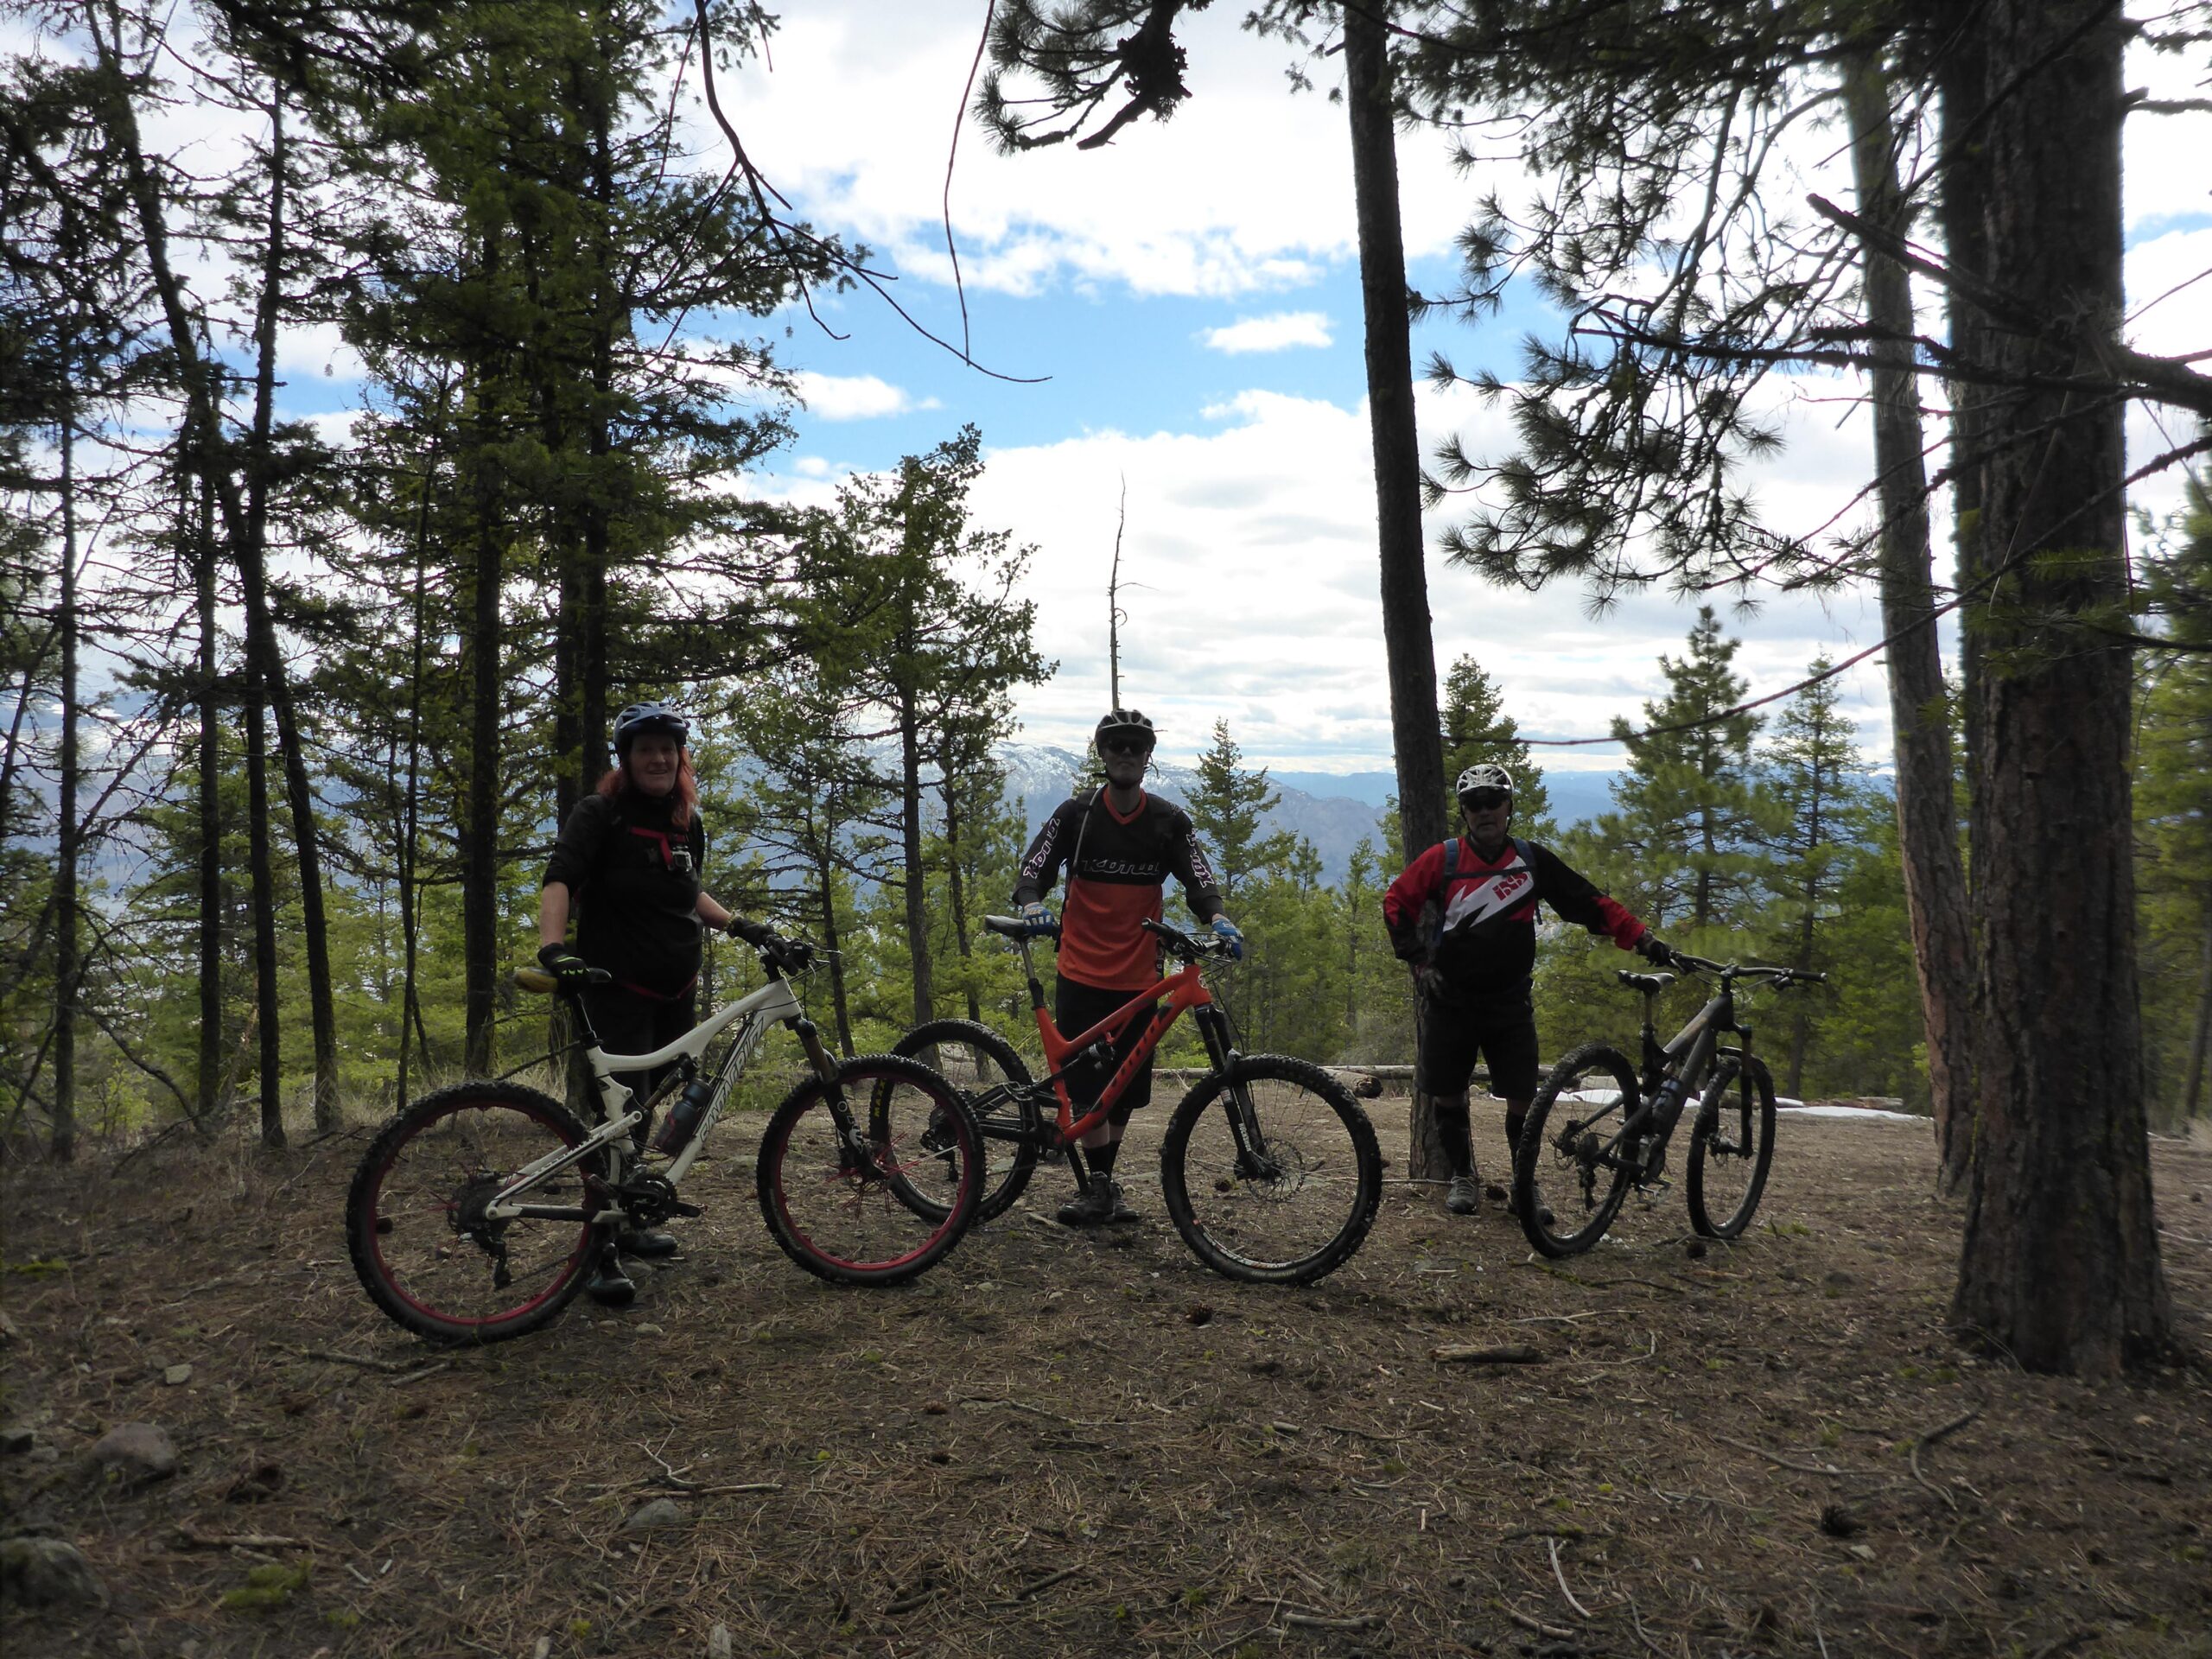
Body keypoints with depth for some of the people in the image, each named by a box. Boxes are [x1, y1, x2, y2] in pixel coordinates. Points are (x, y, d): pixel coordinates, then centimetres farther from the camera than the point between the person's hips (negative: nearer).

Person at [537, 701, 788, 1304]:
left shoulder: (689, 825, 10)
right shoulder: (601, 813, -10)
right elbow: (559, 879, -23)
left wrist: (740, 926, 14)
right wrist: (553, 947, -39)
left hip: (676, 992, 7)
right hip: (618, 989, -7)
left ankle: (625, 1225, 31)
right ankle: (602, 1254, -2)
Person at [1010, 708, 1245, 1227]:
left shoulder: (1170, 821, 4)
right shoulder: (1076, 813, 0)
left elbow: (1198, 881, -2)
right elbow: (1034, 869, -6)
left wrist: (1216, 917, -24)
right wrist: (1031, 904, -28)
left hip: (1139, 974, 2)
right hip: (1082, 972, -2)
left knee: (1125, 1090, 8)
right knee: (1088, 1083, -6)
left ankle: (1103, 1184, 21)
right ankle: (1099, 1185, 3)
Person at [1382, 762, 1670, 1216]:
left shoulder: (1533, 860, 0)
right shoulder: (1443, 859, -4)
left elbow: (1590, 904, 2)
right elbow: (1396, 902, 2)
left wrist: (1643, 939, -6)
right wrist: (1419, 961, -4)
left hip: (1510, 1004, 1)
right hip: (1450, 1001, 0)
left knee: (1522, 1098, -1)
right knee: (1448, 1094, 7)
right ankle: (1462, 1176, 25)